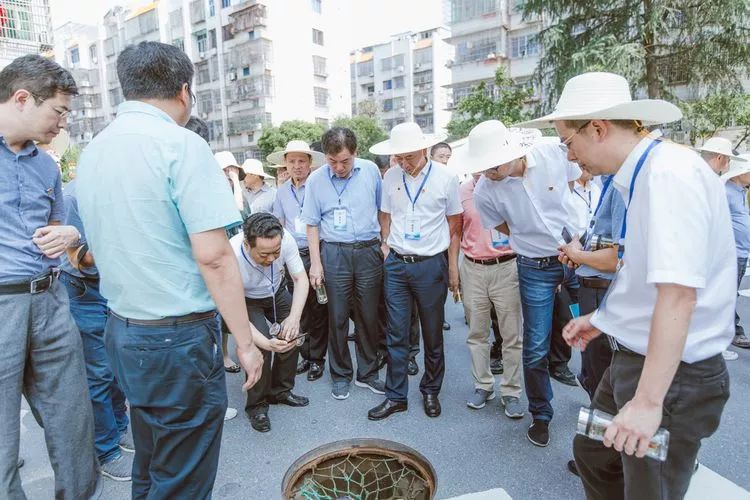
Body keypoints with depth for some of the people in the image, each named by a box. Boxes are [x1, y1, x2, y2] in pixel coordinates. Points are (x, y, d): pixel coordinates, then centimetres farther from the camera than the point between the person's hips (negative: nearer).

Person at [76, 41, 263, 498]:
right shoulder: (181, 144, -15)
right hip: (178, 338, -8)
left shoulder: (92, 151, 9)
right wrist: (246, 341, -13)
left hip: (122, 330, 8)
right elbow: (213, 256, -21)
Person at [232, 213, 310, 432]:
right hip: (246, 299, -3)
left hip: (276, 293, 4)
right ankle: (256, 405, 0)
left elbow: (301, 279, -21)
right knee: (260, 344, -22)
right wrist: (266, 343, -46)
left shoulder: (285, 239, -33)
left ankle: (280, 391, 15)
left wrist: (294, 317, -36)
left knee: (292, 335, -10)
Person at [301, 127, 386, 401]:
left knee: (369, 316, 8)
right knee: (337, 318, 6)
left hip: (369, 251, 1)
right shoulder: (315, 179, -1)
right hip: (334, 253, -1)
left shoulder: (371, 170, 1)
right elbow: (312, 224, 3)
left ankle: (367, 373, 26)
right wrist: (315, 263, -2)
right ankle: (341, 375, 24)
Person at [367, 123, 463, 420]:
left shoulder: (445, 177, -4)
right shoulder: (391, 177, 3)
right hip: (396, 264, 2)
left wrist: (453, 268, 1)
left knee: (433, 334, 11)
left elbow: (454, 225, 1)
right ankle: (396, 396, 20)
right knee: (396, 335, 6)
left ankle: (431, 391, 30)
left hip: (431, 264, -2)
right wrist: (387, 247, 4)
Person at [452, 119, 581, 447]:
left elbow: (579, 178, 7)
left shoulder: (552, 153, -17)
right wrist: (542, 244, -1)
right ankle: (540, 415, 26)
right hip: (535, 269, -1)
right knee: (536, 349, 2)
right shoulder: (485, 192, -18)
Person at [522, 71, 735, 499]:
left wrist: (648, 401, -30)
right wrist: (603, 319, 18)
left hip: (672, 374, -9)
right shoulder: (643, 174, 7)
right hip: (634, 358, 9)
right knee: (593, 453, 23)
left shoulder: (671, 172, -23)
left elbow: (678, 293, -30)